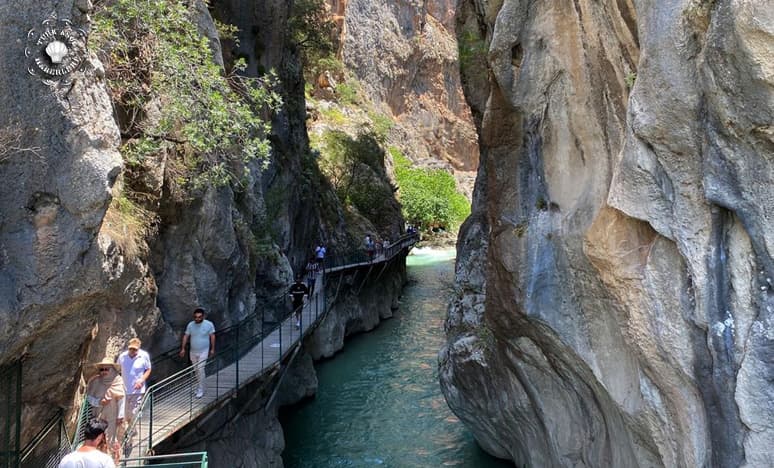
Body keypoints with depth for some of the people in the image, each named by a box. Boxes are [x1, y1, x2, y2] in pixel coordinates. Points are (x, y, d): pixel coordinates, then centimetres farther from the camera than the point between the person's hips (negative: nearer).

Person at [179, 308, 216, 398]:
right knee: (196, 370, 14)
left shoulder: (209, 324, -13)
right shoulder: (190, 325, -5)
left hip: (203, 351, -4)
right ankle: (198, 387, 30)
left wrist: (212, 349, -4)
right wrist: (183, 348, -1)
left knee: (200, 370, -12)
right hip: (193, 351, 4)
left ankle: (200, 390, -4)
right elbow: (186, 336, 2)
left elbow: (212, 336, -5)